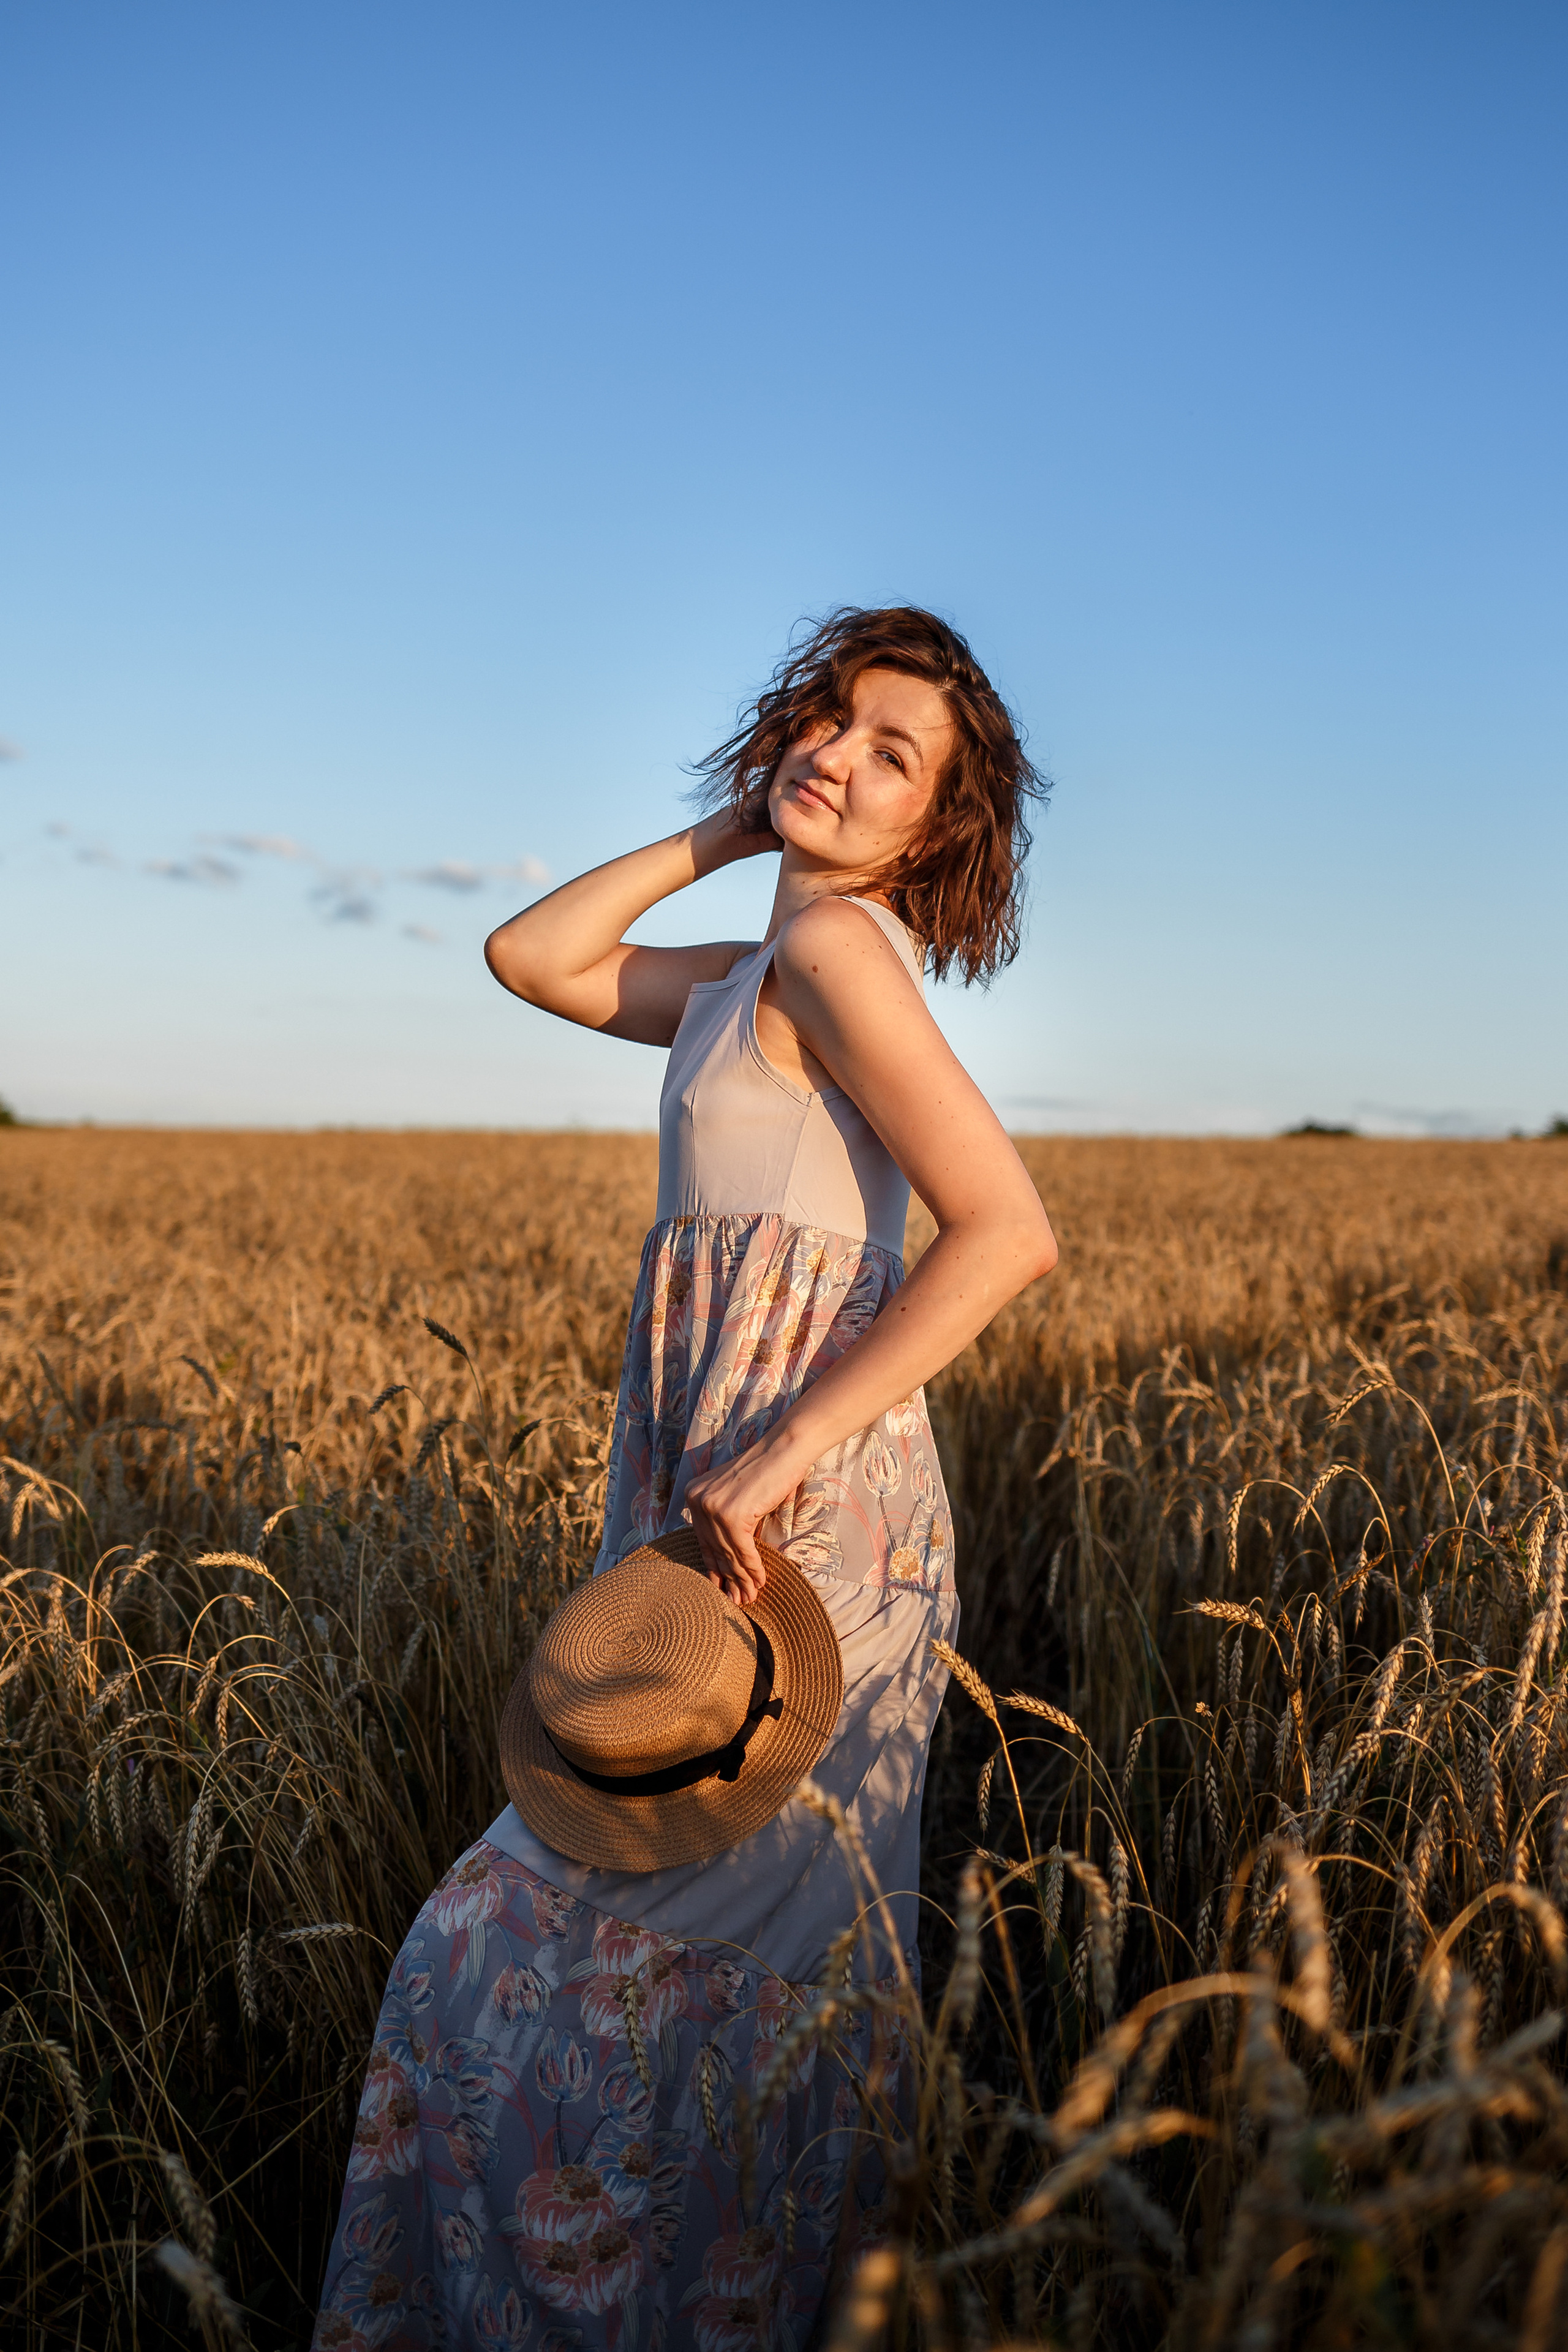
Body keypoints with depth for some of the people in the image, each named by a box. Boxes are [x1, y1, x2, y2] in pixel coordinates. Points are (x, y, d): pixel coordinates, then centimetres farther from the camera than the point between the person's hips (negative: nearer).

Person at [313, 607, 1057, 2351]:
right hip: (731, 1489, 9)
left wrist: (777, 1457, -24)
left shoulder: (834, 944, -13)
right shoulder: (760, 974, 14)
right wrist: (726, 827, 13)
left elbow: (1009, 1232, -22)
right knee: (760, 1931, 19)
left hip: (795, 1504, -9)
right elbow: (532, 958, 18)